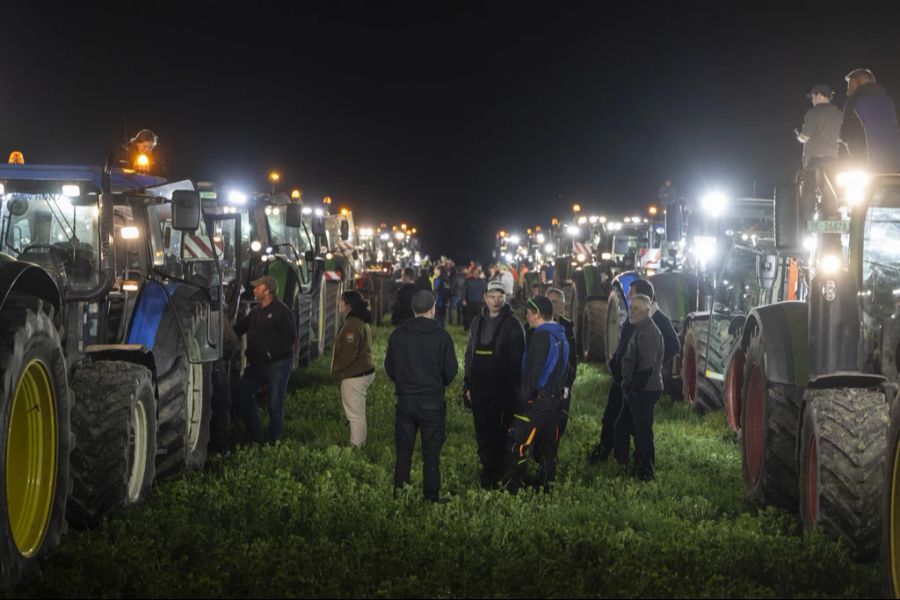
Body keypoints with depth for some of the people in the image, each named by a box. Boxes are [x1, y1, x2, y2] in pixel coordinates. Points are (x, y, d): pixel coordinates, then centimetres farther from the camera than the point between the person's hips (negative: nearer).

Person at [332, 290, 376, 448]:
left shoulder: (352, 324, -20)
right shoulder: (363, 322, 13)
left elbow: (349, 353, -25)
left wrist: (336, 368, -10)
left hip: (354, 376, -11)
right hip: (365, 371, 11)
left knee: (355, 414, -4)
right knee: (358, 412, 19)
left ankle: (356, 446, 1)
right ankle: (360, 443, 26)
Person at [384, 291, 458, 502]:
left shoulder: (397, 335, 0)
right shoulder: (441, 336, -8)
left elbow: (389, 367, 6)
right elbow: (451, 371, -5)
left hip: (405, 400, 3)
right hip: (432, 402, -2)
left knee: (403, 452, 10)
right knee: (431, 454, 3)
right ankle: (431, 498, 4)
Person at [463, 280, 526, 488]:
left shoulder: (513, 324, -4)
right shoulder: (478, 322, 12)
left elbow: (517, 360, -8)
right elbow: (470, 354, 17)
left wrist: (514, 388, -13)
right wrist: (467, 385, 12)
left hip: (503, 390, -5)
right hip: (479, 389, 5)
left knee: (499, 434, -2)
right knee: (482, 433, 8)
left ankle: (496, 471, 8)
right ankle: (488, 469, 17)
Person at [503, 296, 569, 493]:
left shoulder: (542, 336, -15)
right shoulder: (561, 335, 13)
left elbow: (533, 369, -18)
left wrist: (524, 394, -14)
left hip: (537, 399, -9)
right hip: (555, 397, 10)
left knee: (516, 442, -7)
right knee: (548, 444, 14)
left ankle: (511, 486, -8)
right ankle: (547, 484, 19)